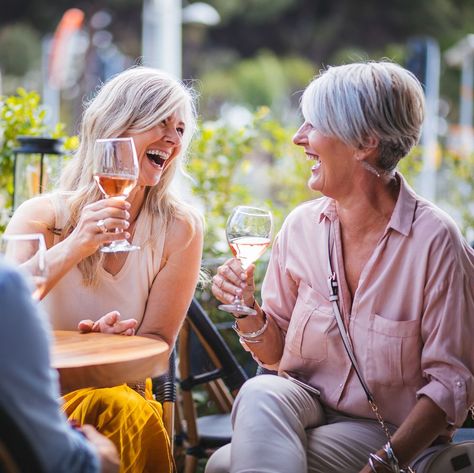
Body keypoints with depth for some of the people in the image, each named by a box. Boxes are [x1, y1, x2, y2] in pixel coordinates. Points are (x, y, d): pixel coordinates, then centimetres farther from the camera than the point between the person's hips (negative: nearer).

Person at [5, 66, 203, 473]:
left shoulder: (179, 228, -2)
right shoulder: (44, 215, -3)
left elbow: (157, 341, 2)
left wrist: (118, 339, -22)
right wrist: (72, 248, -32)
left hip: (120, 389, 2)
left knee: (133, 414, -34)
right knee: (118, 409, -35)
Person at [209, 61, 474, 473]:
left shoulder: (435, 239, -16)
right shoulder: (301, 226, -1)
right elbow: (276, 352, 9)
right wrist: (249, 313, -13)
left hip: (384, 428, -4)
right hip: (304, 403, 5)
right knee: (260, 393, -32)